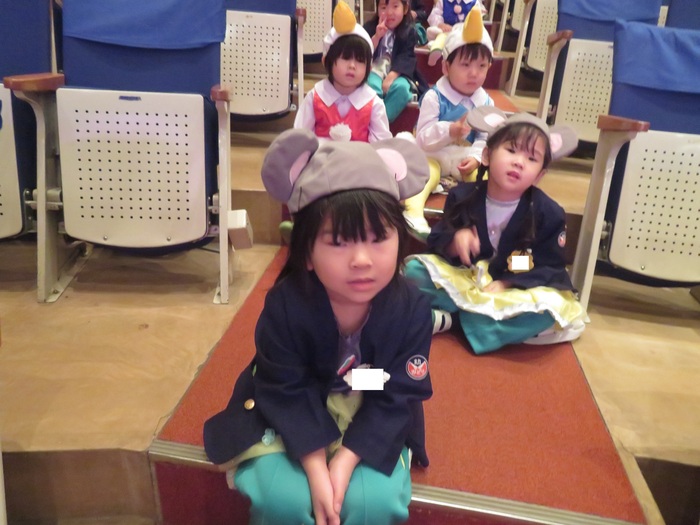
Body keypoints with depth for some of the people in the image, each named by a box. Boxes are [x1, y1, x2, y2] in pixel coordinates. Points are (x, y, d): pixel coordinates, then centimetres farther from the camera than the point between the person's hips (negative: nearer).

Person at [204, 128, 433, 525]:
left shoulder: (412, 309, -22)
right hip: (291, 413, -1)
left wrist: (344, 462, -22)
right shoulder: (285, 305, -25)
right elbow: (287, 392, -17)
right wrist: (316, 470, -23)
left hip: (373, 420, 1)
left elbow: (397, 398, -15)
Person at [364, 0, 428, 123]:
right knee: (371, 87, -35)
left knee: (401, 88, -34)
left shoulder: (409, 31, 6)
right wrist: (377, 37, -17)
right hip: (374, 71, 0)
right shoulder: (370, 28, 8)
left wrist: (390, 77, -23)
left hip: (397, 74, 0)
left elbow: (405, 58, -7)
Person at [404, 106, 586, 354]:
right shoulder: (461, 196, -5)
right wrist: (455, 242, -24)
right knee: (414, 269, -18)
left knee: (548, 308, -34)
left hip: (515, 289, -1)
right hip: (463, 280, 1)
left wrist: (506, 284, -21)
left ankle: (450, 319, -27)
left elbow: (550, 268, -7)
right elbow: (436, 242, 0)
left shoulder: (549, 214, -10)